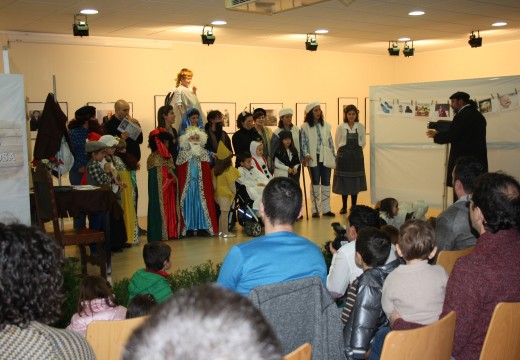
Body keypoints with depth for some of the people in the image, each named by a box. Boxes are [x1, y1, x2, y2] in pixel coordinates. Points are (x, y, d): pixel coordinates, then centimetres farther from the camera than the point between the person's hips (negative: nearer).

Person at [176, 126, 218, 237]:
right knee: (189, 204, 0)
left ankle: (202, 228, 6)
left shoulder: (204, 152, 7)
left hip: (201, 183, 2)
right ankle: (188, 228, 4)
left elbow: (207, 169, -3)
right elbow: (180, 169, -9)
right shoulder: (183, 153, 2)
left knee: (202, 203, 2)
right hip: (187, 183, -2)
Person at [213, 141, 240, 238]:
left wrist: (215, 193, 13)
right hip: (226, 193, -7)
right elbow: (231, 184, -16)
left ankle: (220, 231, 22)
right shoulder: (229, 170, -16)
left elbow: (214, 183, 6)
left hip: (218, 193, 7)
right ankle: (225, 232, 2)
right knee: (225, 213, -2)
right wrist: (235, 192, -2)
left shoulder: (215, 169, 2)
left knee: (222, 213, 16)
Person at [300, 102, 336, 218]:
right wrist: (306, 155, -21)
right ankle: (315, 210, 8)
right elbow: (303, 143, -7)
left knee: (326, 183, 5)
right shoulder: (305, 127, -2)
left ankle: (326, 209, 12)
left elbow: (330, 141, 12)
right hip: (314, 159, -3)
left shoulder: (326, 125, 10)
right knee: (315, 183, 2)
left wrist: (334, 156, 10)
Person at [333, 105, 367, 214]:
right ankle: (344, 206, 8)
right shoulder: (341, 127, -2)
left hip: (357, 156, 1)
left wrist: (356, 150, 5)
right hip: (344, 156, -1)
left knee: (356, 181, 4)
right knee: (344, 181, -1)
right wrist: (344, 151, 9)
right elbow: (337, 142, 7)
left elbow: (363, 142, 10)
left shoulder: (360, 127, 2)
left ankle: (354, 206, 12)